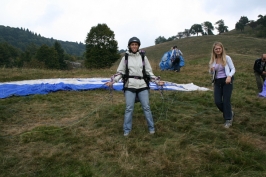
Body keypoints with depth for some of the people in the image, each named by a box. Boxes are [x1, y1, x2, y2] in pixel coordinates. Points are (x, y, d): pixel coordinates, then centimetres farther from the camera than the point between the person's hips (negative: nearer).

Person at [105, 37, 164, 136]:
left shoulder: (143, 57, 8)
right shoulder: (125, 58, 6)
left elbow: (149, 72, 11)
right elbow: (120, 72, 7)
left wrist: (157, 81, 3)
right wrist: (112, 81, -5)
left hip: (142, 86, 1)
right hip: (130, 86, 0)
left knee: (146, 107, 5)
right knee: (129, 108, 1)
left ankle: (151, 127, 21)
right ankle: (127, 130, 16)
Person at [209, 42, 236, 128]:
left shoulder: (227, 58, -7)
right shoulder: (213, 59, 4)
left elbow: (233, 69, -5)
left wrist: (229, 76, -25)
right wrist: (211, 70, -12)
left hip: (226, 81, -4)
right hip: (217, 82, 4)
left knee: (226, 100, -5)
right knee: (217, 101, 0)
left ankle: (228, 119, 12)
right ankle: (229, 113, 28)